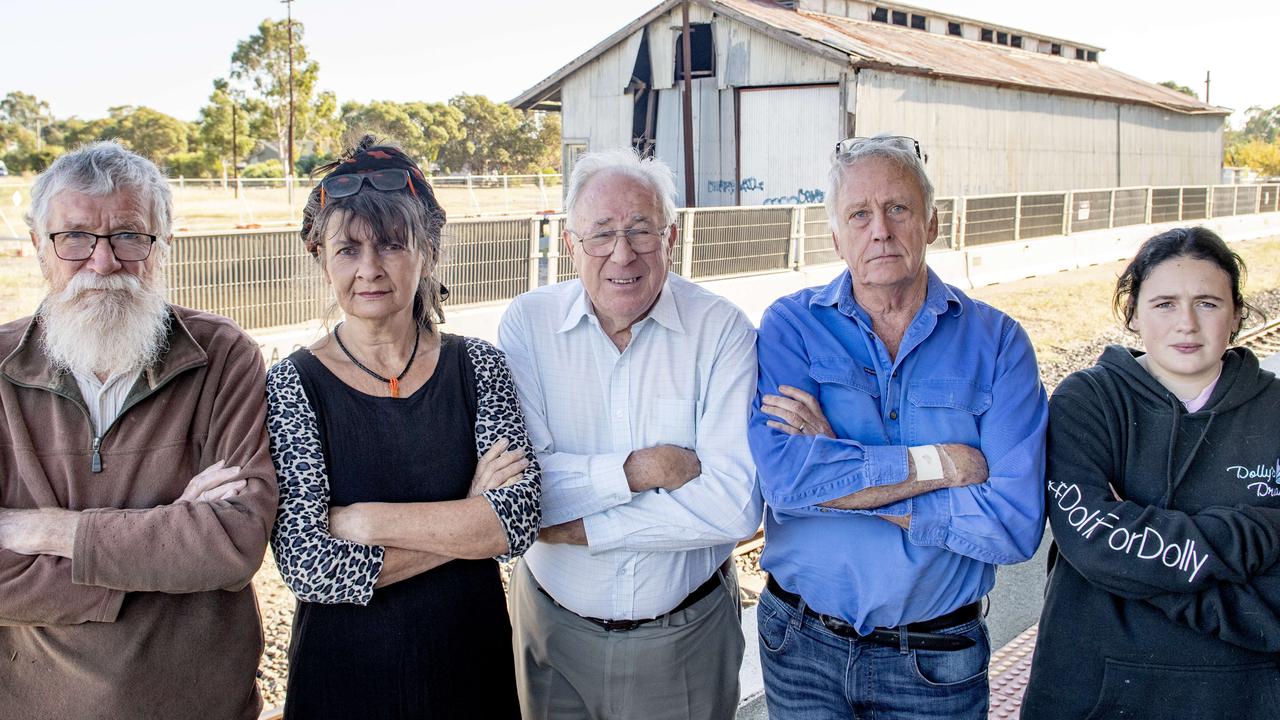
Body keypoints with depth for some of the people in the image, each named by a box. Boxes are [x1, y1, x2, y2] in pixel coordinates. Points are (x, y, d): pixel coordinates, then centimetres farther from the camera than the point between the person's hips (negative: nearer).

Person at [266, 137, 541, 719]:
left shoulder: (477, 366, -4)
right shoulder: (292, 386, -11)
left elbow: (518, 520, -16)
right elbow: (310, 569, -19)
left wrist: (357, 520, -19)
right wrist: (466, 520, -17)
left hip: (471, 658, 2)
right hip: (344, 673, -2)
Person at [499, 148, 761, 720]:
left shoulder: (722, 330, -13)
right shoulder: (526, 324, -9)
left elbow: (734, 505, -23)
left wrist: (579, 527, -20)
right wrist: (636, 471, -25)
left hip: (687, 633, -1)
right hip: (555, 626, 1)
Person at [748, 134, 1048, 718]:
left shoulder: (997, 342, -7)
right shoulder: (791, 326, -6)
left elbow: (1017, 523, -18)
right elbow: (783, 474, -22)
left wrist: (838, 482, -19)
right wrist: (940, 463, -20)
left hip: (938, 663, 0)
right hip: (802, 645, 0)